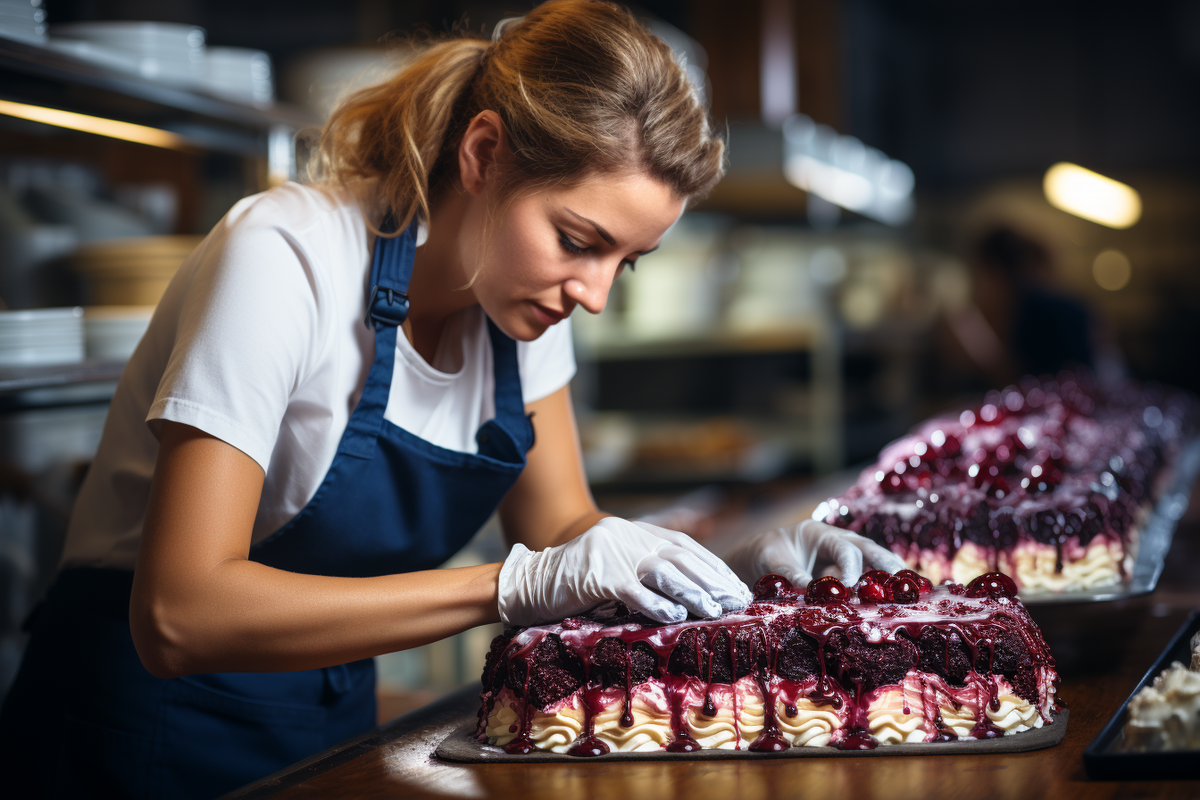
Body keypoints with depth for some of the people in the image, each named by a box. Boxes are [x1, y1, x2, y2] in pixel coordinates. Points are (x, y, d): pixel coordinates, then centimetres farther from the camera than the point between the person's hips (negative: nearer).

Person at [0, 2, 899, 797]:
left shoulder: (524, 275, -4)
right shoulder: (287, 258, -24)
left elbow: (561, 526, 4)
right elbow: (177, 615, -32)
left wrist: (734, 576, -15)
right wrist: (515, 583, -37)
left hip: (336, 718, 6)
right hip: (148, 718, -6)